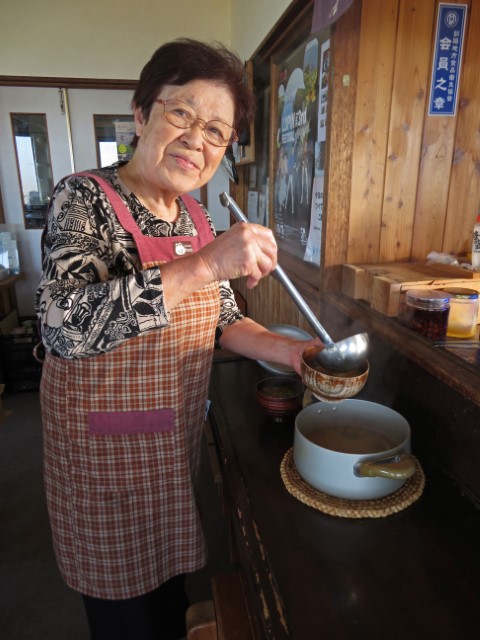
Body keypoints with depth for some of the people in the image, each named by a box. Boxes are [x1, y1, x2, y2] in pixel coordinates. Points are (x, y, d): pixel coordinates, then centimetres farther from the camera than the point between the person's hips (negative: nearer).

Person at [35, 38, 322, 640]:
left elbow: (221, 317, 5)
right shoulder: (84, 198, -17)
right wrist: (204, 264, -37)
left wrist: (284, 349, -12)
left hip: (178, 432, 6)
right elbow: (61, 325, -33)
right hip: (102, 441, -5)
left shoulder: (197, 216, 1)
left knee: (171, 574, 27)